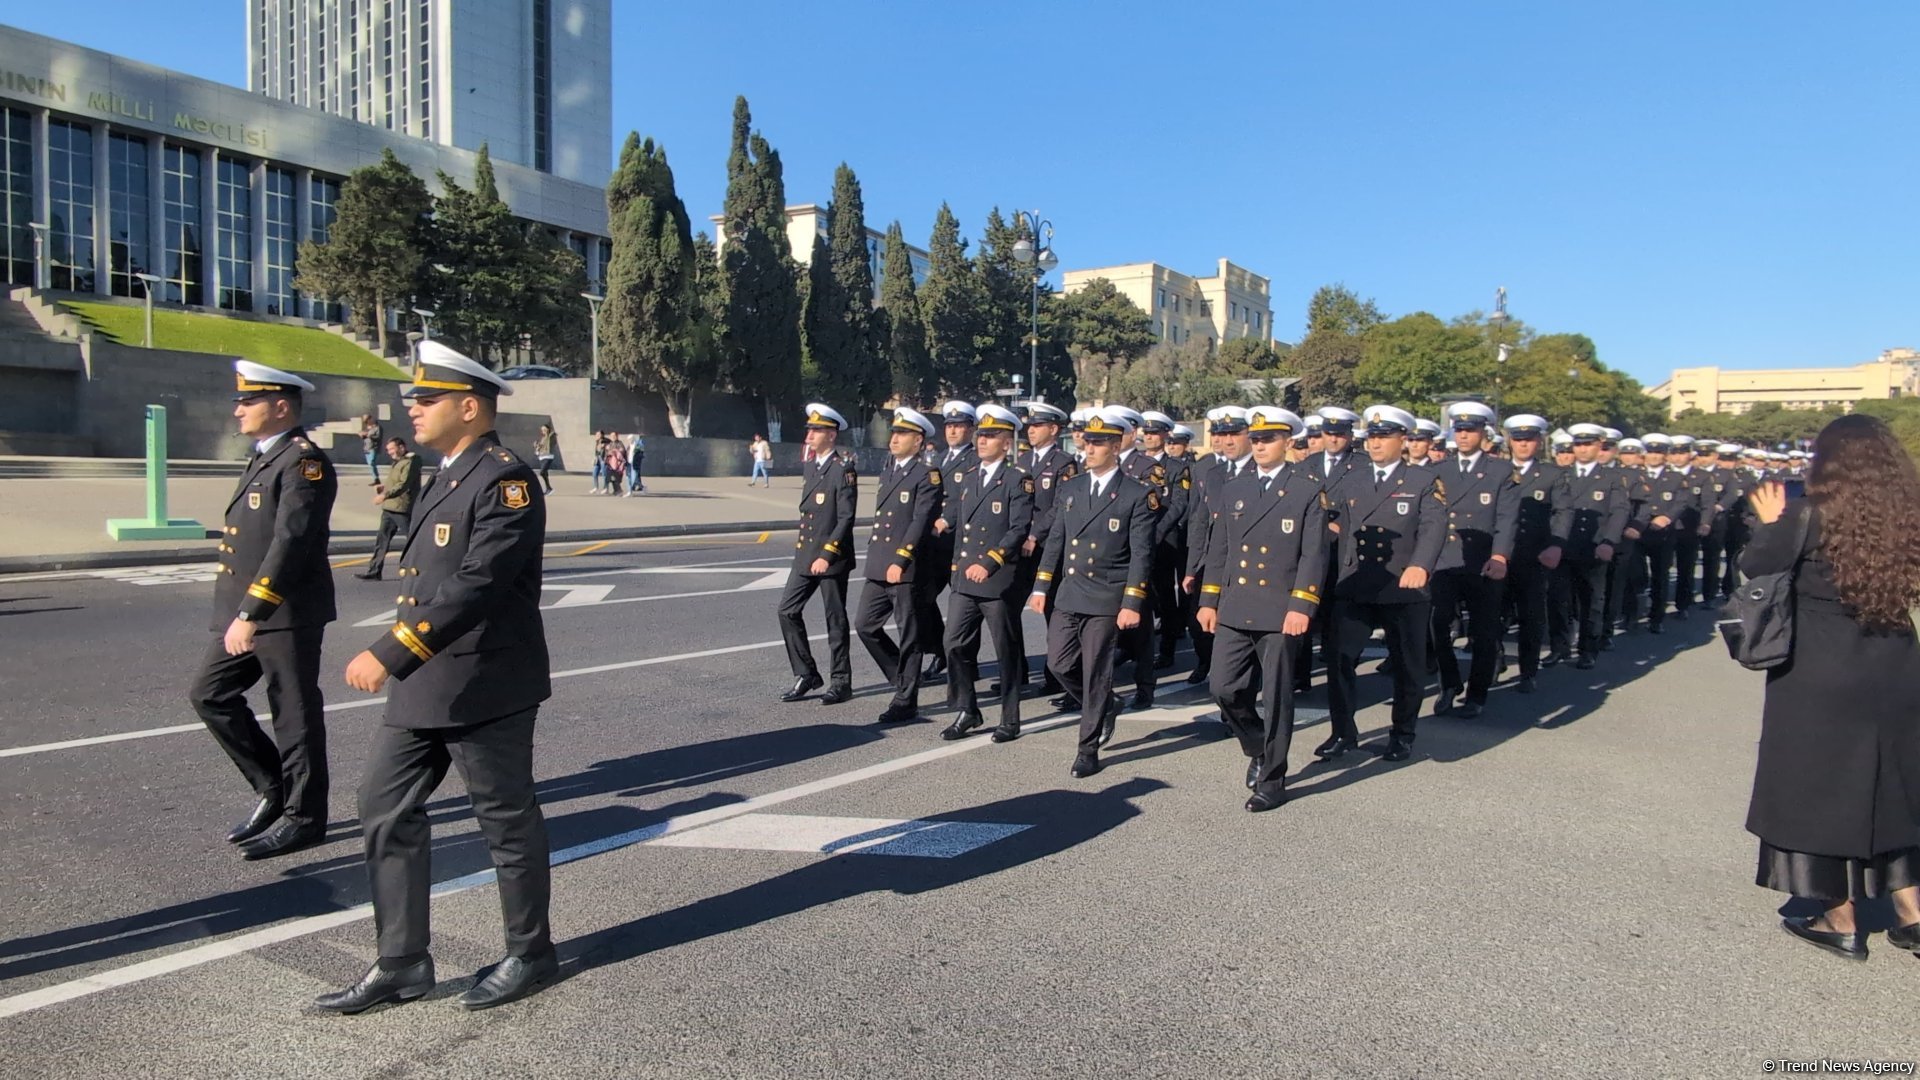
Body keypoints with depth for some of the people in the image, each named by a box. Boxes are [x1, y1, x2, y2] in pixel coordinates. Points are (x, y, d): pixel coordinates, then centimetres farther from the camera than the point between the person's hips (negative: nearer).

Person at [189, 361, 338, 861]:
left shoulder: (304, 461, -15)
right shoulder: (264, 458, 16)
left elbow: (290, 543, -23)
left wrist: (251, 613, -25)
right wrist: (239, 613, 18)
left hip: (287, 615, -10)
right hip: (244, 612, 10)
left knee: (295, 716, 1)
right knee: (209, 694, 11)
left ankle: (303, 816, 15)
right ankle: (273, 787, 23)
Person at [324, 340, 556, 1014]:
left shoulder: (506, 479, -16)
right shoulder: (447, 478, 14)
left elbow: (476, 585, -27)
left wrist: (390, 653, -30)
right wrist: (399, 662, 22)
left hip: (486, 689, -9)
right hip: (422, 687, 10)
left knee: (508, 819, 5)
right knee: (386, 807, 11)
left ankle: (530, 955, 23)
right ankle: (402, 965, 23)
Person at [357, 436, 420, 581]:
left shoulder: (411, 462, -14)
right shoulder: (397, 463, 19)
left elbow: (404, 484, -23)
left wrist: (385, 495, -26)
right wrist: (384, 488, 11)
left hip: (403, 509, -10)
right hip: (389, 508, 10)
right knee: (382, 539, 8)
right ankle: (374, 571, 11)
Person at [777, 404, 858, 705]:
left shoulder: (843, 469, -13)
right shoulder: (811, 464, 12)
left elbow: (846, 519, -17)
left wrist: (827, 554, -21)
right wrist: (803, 548, 15)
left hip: (832, 557, -8)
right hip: (805, 554, 8)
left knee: (835, 620, 2)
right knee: (788, 611, 5)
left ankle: (841, 683, 13)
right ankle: (806, 674, 16)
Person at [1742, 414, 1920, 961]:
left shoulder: (1808, 516, -15)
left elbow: (1755, 568, -9)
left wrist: (1769, 523, 7)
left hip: (1819, 681, -5)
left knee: (1823, 786, 8)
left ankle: (1842, 921, 17)